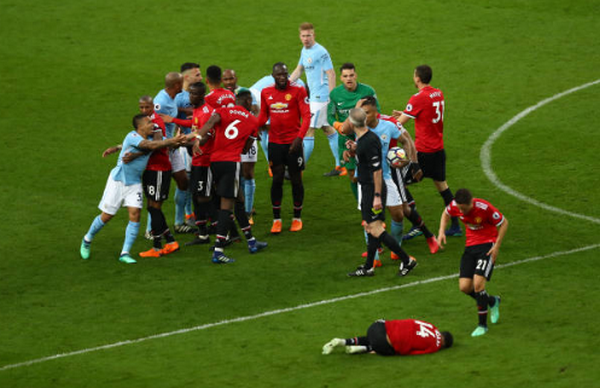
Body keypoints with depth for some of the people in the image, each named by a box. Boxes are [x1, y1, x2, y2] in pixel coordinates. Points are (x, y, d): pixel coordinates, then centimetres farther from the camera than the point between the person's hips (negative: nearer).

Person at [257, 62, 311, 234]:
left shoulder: (298, 91, -7)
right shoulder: (266, 92, 5)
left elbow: (306, 116, -10)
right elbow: (263, 115, 15)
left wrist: (299, 137, -21)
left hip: (293, 142, -2)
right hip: (274, 142, 2)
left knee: (296, 179, 4)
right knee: (277, 179, 1)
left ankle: (297, 218, 18)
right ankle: (276, 219, 9)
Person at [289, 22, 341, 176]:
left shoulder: (320, 52, -15)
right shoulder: (304, 51, 13)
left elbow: (331, 74, -17)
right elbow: (299, 70, 25)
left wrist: (332, 98, -20)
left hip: (320, 97, -10)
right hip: (313, 96, 10)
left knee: (308, 131, -8)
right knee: (328, 129, 12)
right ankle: (340, 166, 16)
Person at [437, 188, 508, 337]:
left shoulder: (485, 208, -26)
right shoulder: (455, 205, -11)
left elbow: (504, 223, -11)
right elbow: (446, 214, 14)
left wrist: (497, 247, -14)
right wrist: (441, 232, -1)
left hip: (487, 245, -5)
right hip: (470, 245, 5)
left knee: (478, 283, -20)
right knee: (465, 287, -4)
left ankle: (482, 325, -5)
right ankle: (492, 302, 26)